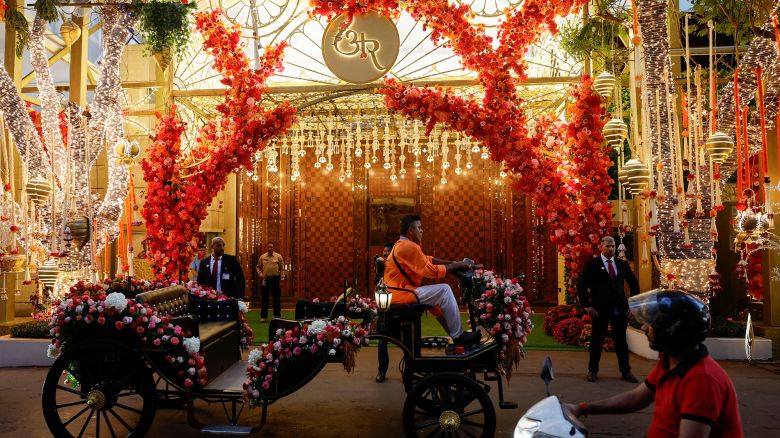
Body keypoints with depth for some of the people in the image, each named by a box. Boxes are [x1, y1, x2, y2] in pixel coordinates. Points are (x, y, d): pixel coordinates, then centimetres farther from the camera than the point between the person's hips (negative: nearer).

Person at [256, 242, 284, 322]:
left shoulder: (278, 256, 0)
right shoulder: (262, 257, 4)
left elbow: (282, 268, 2)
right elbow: (258, 267, 14)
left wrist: (282, 278, -3)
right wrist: (261, 275, 0)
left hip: (275, 278, -1)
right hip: (266, 279, 1)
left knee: (276, 298, 4)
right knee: (264, 298, 3)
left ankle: (277, 316, 13)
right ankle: (263, 316, 11)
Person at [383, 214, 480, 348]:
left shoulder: (402, 245, 16)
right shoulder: (409, 247, -17)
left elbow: (428, 259, 18)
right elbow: (432, 271, -17)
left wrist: (451, 263, 9)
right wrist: (457, 266, -6)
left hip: (399, 290, 11)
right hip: (401, 294, -11)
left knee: (440, 297, 18)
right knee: (444, 290, -11)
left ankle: (456, 334, 16)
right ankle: (459, 336, -2)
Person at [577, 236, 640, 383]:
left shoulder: (622, 264, 8)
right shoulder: (591, 264, -4)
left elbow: (634, 283, 19)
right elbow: (581, 285, -5)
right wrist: (586, 305, -10)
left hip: (620, 309, 3)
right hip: (600, 309, -3)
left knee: (621, 340, 10)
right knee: (597, 340, 7)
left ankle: (626, 371, 21)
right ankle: (593, 370, 19)